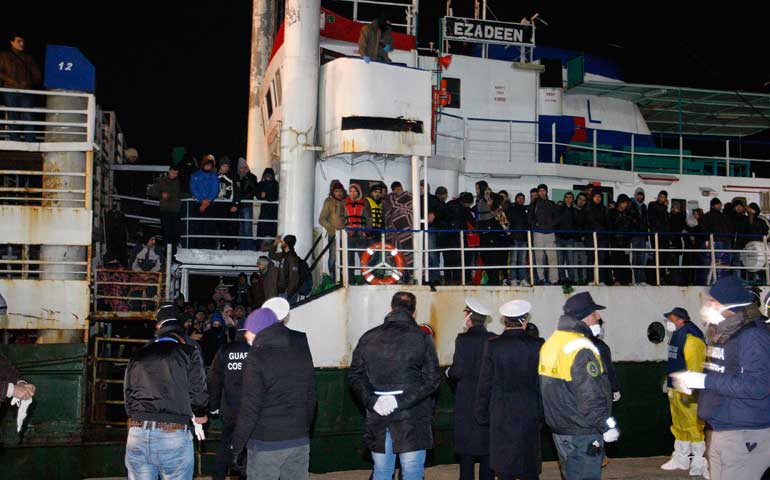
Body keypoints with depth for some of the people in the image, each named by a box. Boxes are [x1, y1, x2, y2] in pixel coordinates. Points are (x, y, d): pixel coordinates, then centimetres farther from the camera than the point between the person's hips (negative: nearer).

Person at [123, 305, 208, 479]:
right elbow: (198, 393, 1)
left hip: (137, 433, 3)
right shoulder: (189, 353, 3)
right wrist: (199, 416, 21)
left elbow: (128, 395, 15)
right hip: (174, 435, -3)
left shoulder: (138, 355, 14)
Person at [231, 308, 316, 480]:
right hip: (300, 442, 5)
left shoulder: (256, 358, -11)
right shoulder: (303, 355, 7)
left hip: (266, 443, -5)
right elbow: (311, 400, 11)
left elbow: (250, 409, -14)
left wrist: (236, 447, -7)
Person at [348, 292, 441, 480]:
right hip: (412, 419, -3)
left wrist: (371, 401, -5)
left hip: (377, 419, 3)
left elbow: (355, 375, 2)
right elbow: (431, 379, -10)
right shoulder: (422, 338, -4)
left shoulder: (368, 337, 5)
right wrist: (401, 400, -12)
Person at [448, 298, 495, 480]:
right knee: (488, 445, 12)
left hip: (467, 402, -4)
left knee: (466, 449, 4)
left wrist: (449, 372, 4)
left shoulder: (463, 339, -13)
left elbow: (458, 371, -16)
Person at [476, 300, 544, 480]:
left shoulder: (493, 345, -8)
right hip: (530, 414, 1)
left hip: (501, 414, -1)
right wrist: (542, 412, 8)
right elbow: (543, 382, -1)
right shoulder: (537, 344, -6)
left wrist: (481, 413, 6)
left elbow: (485, 383, -4)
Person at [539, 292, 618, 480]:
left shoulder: (550, 343, 9)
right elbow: (591, 397, -24)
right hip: (582, 436, -9)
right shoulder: (582, 349, -21)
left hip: (559, 429, 9)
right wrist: (607, 426, -15)